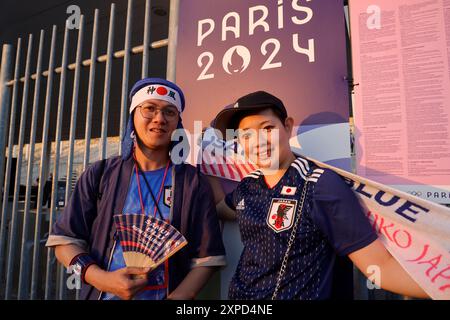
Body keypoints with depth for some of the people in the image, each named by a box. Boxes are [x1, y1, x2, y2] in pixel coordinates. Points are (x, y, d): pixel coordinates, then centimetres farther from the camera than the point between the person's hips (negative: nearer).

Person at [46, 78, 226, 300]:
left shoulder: (194, 183, -8)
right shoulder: (99, 175, -5)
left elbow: (206, 259, -9)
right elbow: (64, 240, -4)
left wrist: (177, 297, -22)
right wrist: (100, 278, -18)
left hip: (166, 295, -1)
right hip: (102, 294, 1)